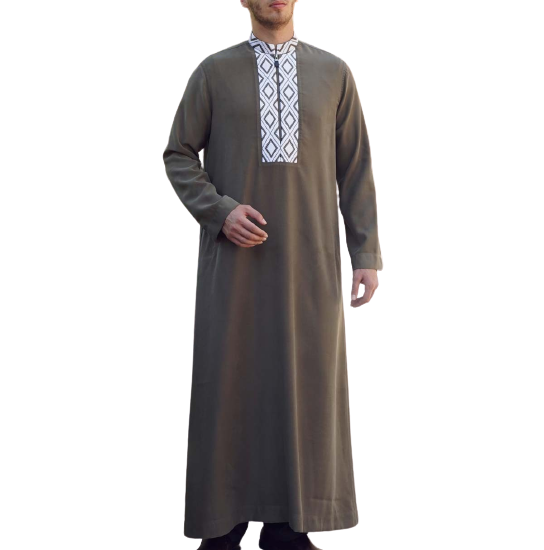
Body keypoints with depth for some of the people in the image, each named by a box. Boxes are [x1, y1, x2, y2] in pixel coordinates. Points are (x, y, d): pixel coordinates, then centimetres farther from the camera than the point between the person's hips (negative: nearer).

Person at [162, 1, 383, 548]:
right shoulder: (214, 72, 5)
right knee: (229, 379, 0)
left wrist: (367, 254, 0)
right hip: (235, 256, -1)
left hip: (307, 257, 1)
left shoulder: (333, 72, 7)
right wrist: (220, 212, -13)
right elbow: (179, 156, 5)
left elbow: (355, 168, 6)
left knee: (304, 380, 2)